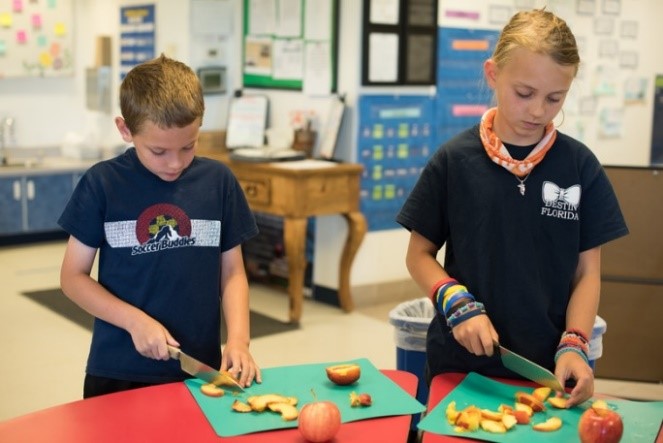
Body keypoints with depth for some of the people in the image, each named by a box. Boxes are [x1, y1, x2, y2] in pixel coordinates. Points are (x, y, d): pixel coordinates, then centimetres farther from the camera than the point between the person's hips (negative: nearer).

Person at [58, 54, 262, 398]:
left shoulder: (219, 181, -3)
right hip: (117, 373, -1)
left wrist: (238, 338, -12)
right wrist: (135, 320, -16)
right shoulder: (102, 184, -7)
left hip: (200, 371, 1)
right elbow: (73, 276, -3)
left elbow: (232, 271, 3)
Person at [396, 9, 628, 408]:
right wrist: (459, 305, -15)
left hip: (547, 366, 1)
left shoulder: (580, 166, -3)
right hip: (461, 361, 0)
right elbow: (419, 254, 1)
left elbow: (588, 272, 1)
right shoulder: (454, 160, -5)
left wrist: (573, 345, -12)